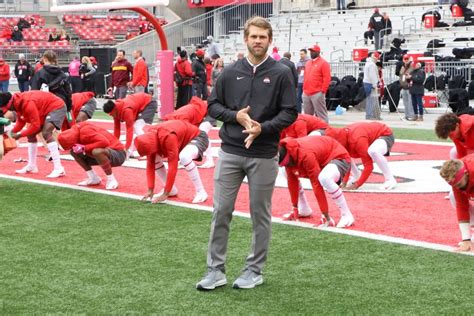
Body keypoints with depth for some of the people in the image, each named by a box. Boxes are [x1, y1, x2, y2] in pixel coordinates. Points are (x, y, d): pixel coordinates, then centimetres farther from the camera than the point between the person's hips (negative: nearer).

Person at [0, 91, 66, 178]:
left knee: (46, 133, -28)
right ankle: (31, 166, 21)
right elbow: (21, 121, 8)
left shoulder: (28, 104, -32)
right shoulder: (18, 103, -3)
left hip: (56, 107, -10)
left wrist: (20, 135, -22)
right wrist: (13, 131, -10)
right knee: (31, 134, 11)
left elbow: (35, 125, -29)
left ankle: (59, 169, -33)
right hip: (45, 110, 10)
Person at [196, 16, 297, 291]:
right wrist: (235, 116, -9)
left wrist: (263, 128, -19)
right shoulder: (231, 72, 6)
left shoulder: (281, 73, -2)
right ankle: (216, 270, 12)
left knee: (260, 214, 7)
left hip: (264, 155, -2)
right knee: (221, 212, 3)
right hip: (230, 152, 2)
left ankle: (255, 270, 19)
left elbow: (290, 112, -4)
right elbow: (213, 105, 10)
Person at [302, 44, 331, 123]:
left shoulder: (323, 63, -4)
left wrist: (323, 91, -14)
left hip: (317, 94, -7)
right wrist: (304, 89, 17)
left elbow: (327, 78, -10)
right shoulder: (308, 63, 19)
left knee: (321, 114, -7)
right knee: (307, 115, 11)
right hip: (306, 94, 8)